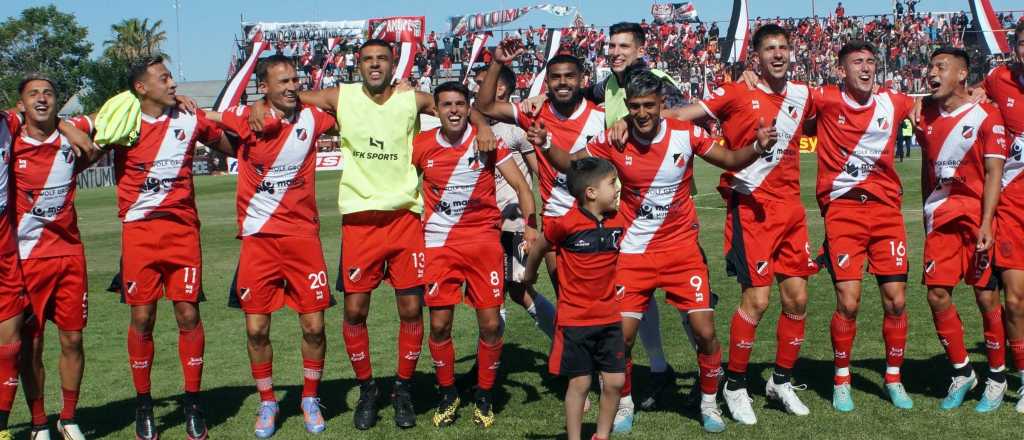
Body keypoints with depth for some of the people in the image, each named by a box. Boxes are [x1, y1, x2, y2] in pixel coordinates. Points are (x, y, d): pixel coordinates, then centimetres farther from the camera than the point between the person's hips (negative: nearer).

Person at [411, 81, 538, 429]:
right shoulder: (422, 146, -1)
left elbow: (520, 184, -3)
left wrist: (530, 224, -17)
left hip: (484, 239, -1)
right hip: (439, 243, 1)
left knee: (490, 324, -1)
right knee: (439, 325, 1)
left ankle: (484, 396, 19)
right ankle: (448, 394, 23)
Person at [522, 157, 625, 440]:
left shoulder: (618, 222, -1)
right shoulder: (564, 224, -16)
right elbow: (539, 250, 2)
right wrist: (529, 277, 18)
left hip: (609, 318, 5)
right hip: (575, 318, -5)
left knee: (615, 381, 6)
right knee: (580, 383, 1)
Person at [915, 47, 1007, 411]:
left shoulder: (986, 116, -8)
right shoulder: (927, 116, 9)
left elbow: (993, 173, -11)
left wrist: (985, 224, -18)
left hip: (976, 215, -5)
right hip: (942, 216, 5)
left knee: (987, 296, 1)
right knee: (937, 294, 1)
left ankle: (997, 376, 17)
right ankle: (962, 372, 18)